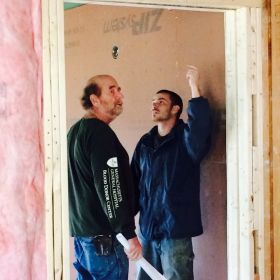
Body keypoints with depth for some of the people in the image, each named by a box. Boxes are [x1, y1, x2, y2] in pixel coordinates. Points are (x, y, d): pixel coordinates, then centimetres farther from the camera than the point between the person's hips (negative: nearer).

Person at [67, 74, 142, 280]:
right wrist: (129, 234, -19)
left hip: (80, 232, 9)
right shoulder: (100, 133, -15)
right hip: (103, 238, -9)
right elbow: (110, 188, -21)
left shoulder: (75, 131, 14)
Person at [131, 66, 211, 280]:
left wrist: (194, 87, -30)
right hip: (147, 227, 6)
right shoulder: (145, 142, 11)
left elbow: (200, 128, -28)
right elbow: (134, 181, 14)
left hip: (175, 228, -6)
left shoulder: (185, 138, -5)